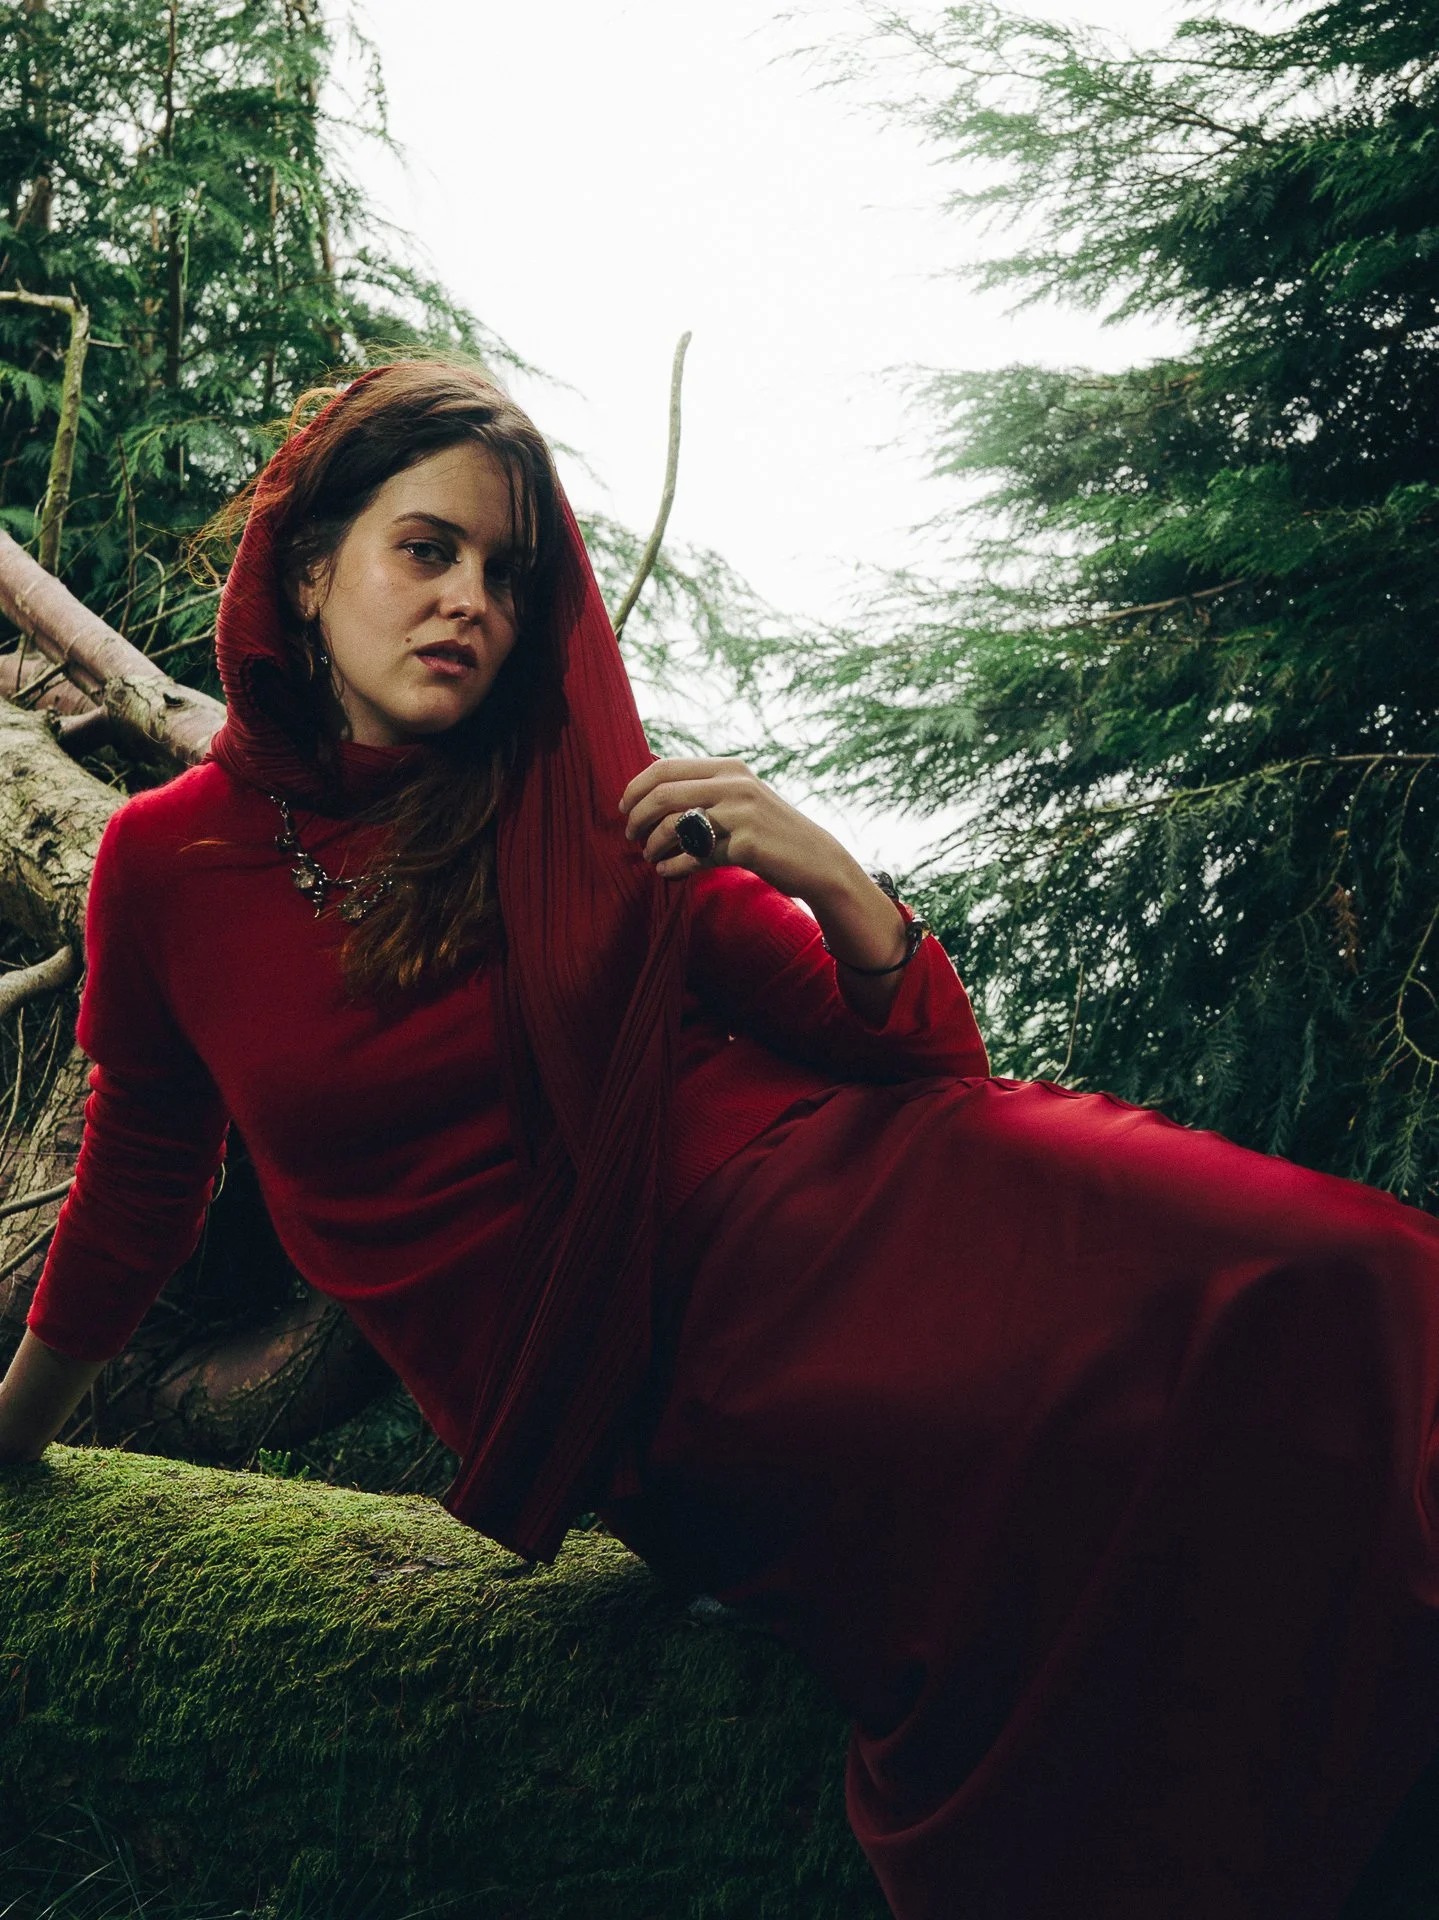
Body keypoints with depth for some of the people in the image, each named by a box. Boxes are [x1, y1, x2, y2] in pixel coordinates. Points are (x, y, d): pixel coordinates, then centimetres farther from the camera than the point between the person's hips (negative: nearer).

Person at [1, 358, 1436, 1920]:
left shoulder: (580, 817, 5)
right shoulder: (169, 859, 4)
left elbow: (926, 1061, 5)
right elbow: (139, 1178, 20)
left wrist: (830, 879, -15)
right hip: (597, 1396, -2)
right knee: (1122, 1413, -33)